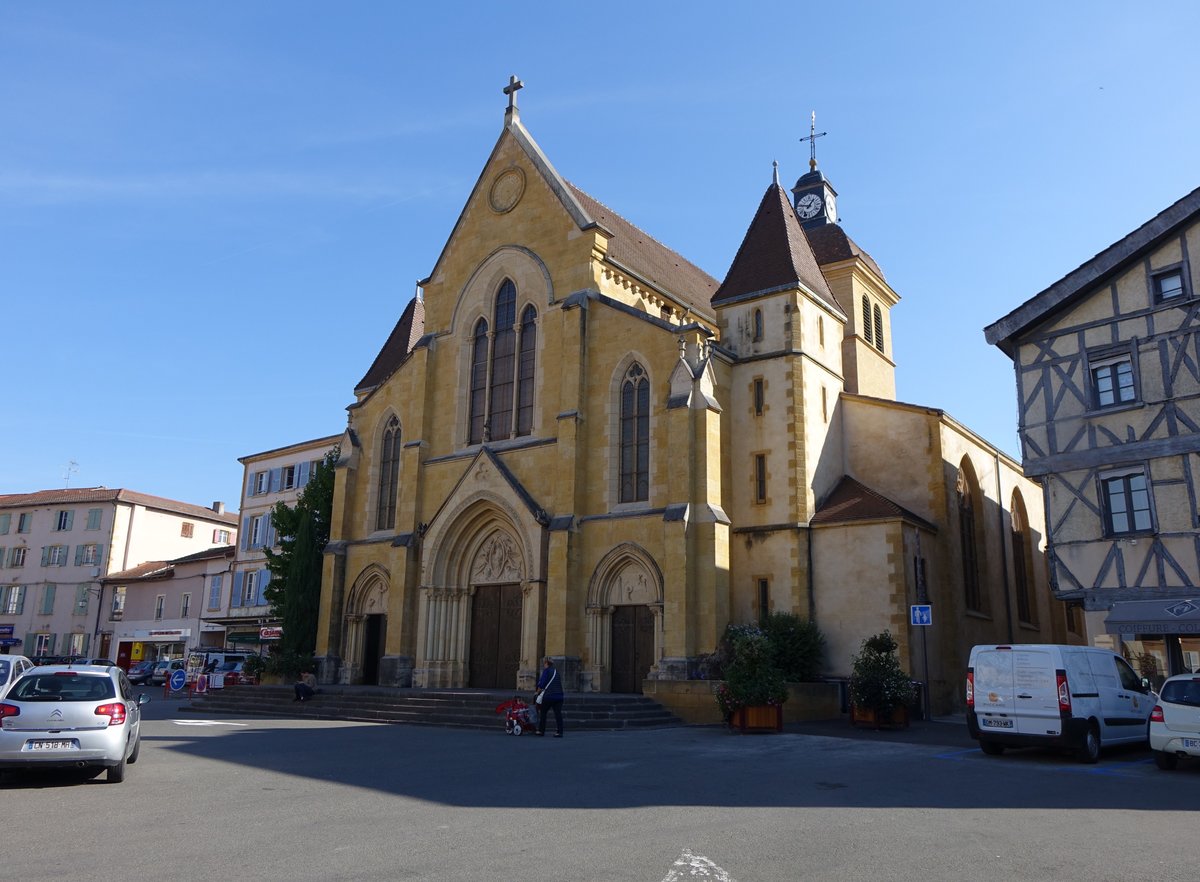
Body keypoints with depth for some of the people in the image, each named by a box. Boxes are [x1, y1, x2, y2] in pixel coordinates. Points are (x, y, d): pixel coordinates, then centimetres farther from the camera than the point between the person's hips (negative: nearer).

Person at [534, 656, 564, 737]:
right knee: (558, 713, 2)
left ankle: (541, 730, 15)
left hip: (549, 695, -5)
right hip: (559, 695, 5)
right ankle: (559, 732, -4)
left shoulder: (546, 670, -3)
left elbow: (542, 683, -9)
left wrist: (538, 692, 9)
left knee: (543, 712, 11)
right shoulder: (556, 670, 16)